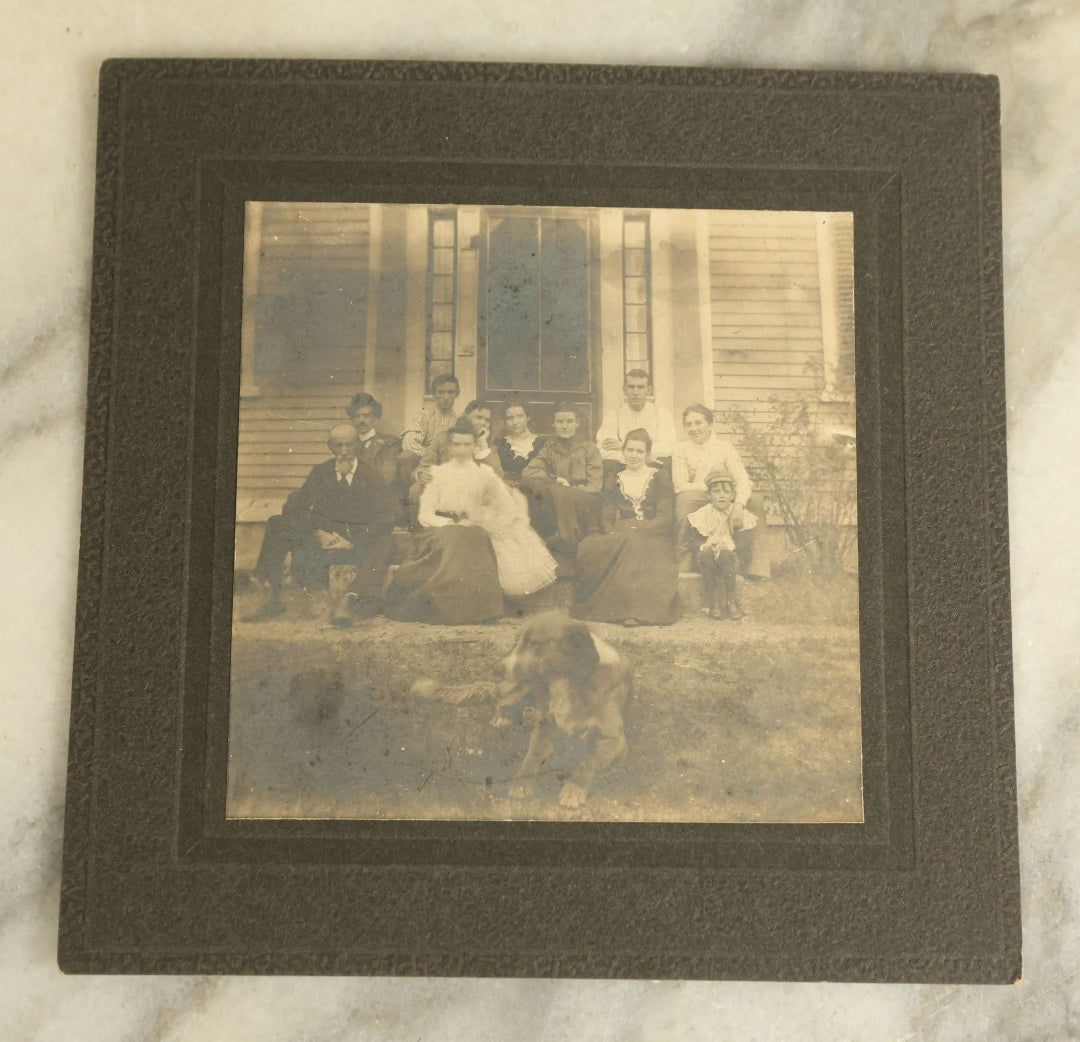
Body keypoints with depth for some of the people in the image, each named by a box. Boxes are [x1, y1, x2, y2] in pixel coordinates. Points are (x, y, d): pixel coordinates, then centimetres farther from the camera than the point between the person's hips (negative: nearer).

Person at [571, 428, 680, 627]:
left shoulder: (659, 477, 12)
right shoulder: (613, 481, 21)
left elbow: (665, 517, 0)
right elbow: (606, 518, 11)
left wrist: (637, 530, -16)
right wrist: (613, 534, -13)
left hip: (653, 537, -2)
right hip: (618, 538, 2)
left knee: (633, 546, -40)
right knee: (589, 548, -32)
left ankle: (634, 610, -41)